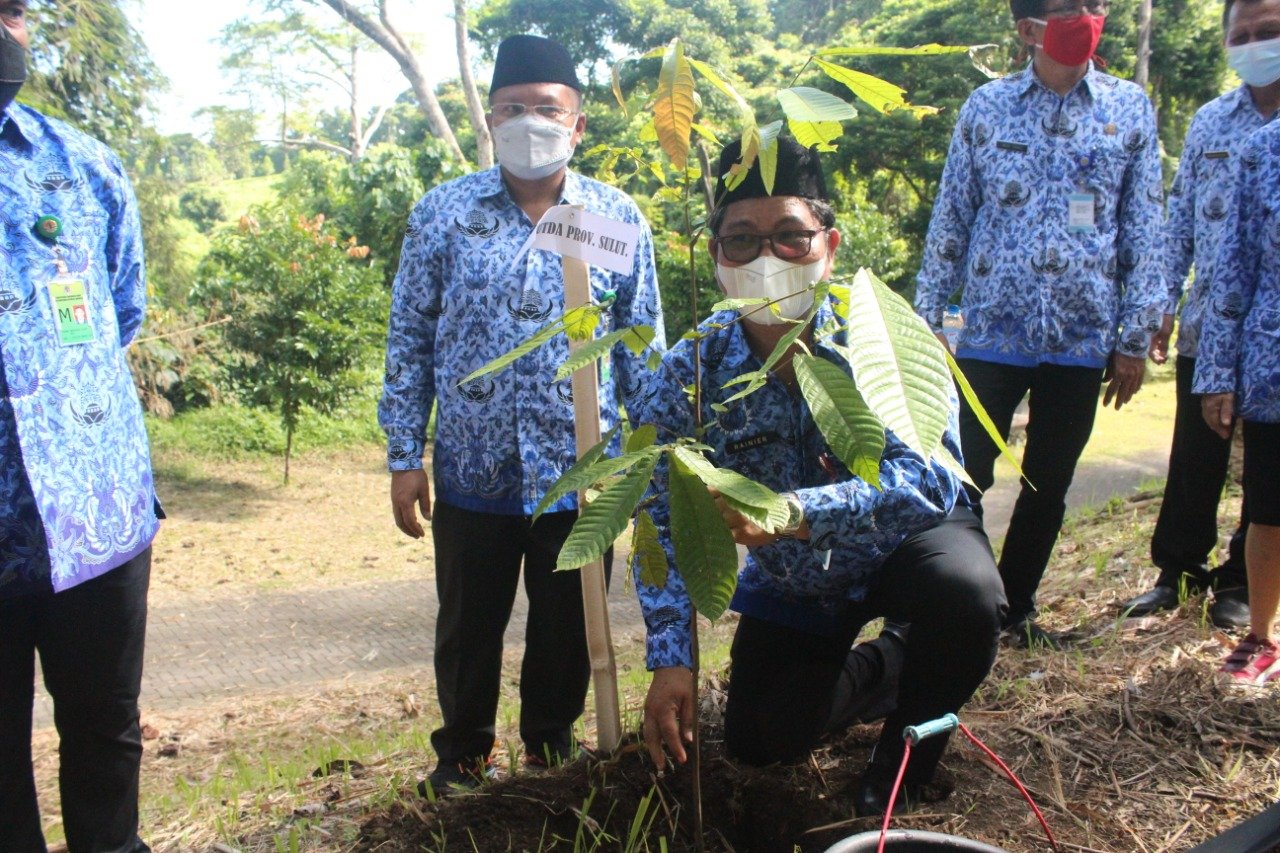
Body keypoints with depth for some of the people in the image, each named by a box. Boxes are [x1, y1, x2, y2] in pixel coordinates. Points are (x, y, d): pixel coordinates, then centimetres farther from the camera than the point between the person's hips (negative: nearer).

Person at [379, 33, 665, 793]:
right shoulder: (444, 212, -1)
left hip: (580, 474, 0)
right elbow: (411, 341, 2)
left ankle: (553, 746, 39)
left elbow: (642, 350, 4)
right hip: (473, 474, 0)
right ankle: (463, 752, 39)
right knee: (469, 626, 15)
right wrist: (405, 457, -1)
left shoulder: (620, 219, 0)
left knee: (567, 627, 15)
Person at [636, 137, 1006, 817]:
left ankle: (910, 742, -1)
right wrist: (670, 660, -28)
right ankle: (888, 667, 30)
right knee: (758, 741, 2)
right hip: (792, 582, 3)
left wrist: (798, 511, -58)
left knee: (965, 596, -34)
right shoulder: (691, 372, -21)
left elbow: (929, 478, -41)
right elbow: (664, 521, -18)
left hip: (904, 542, -3)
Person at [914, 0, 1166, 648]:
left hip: (1082, 340, 2)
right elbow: (950, 221, 6)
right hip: (991, 335, -1)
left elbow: (1144, 233, 5)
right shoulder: (985, 108, 2)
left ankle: (1015, 605, 29)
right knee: (964, 476, -2)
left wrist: (1135, 337, 2)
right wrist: (927, 316, 3)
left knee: (1049, 485, 11)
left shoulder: (1130, 110, 4)